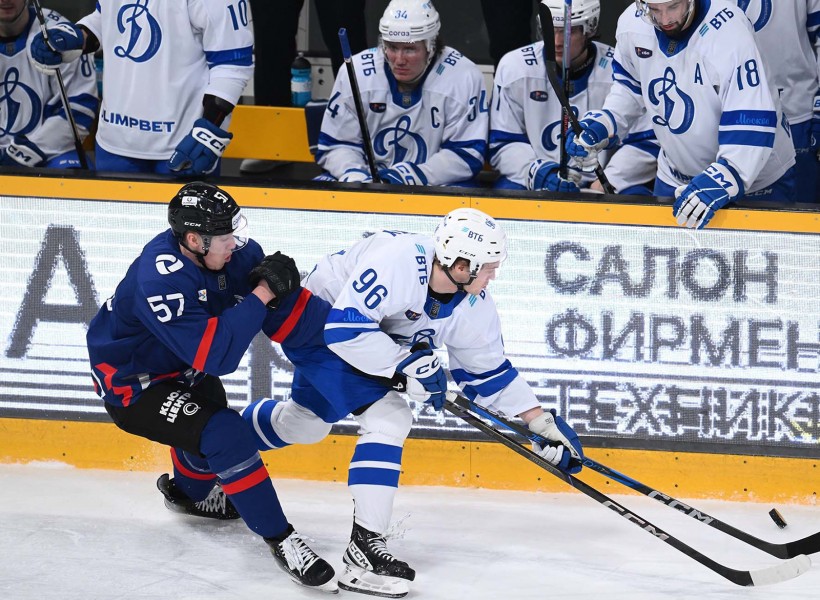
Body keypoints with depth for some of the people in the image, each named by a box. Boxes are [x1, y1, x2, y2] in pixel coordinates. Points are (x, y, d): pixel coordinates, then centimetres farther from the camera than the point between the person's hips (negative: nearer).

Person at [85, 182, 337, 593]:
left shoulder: (232, 250, -14)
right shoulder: (161, 278, -36)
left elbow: (282, 316, -4)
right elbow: (216, 356, -38)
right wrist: (261, 294, -37)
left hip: (178, 368, 9)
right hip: (130, 382, -9)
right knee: (225, 436, -24)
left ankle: (187, 492, 63)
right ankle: (280, 540, -13)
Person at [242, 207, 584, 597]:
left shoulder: (474, 307, -11)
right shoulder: (398, 261, -36)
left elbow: (489, 373, 1)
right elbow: (345, 327, -37)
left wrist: (544, 425, -2)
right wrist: (405, 364, -36)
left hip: (366, 335, 9)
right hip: (316, 319, -9)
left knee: (307, 424, 25)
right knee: (388, 418, -21)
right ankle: (364, 550, -22)